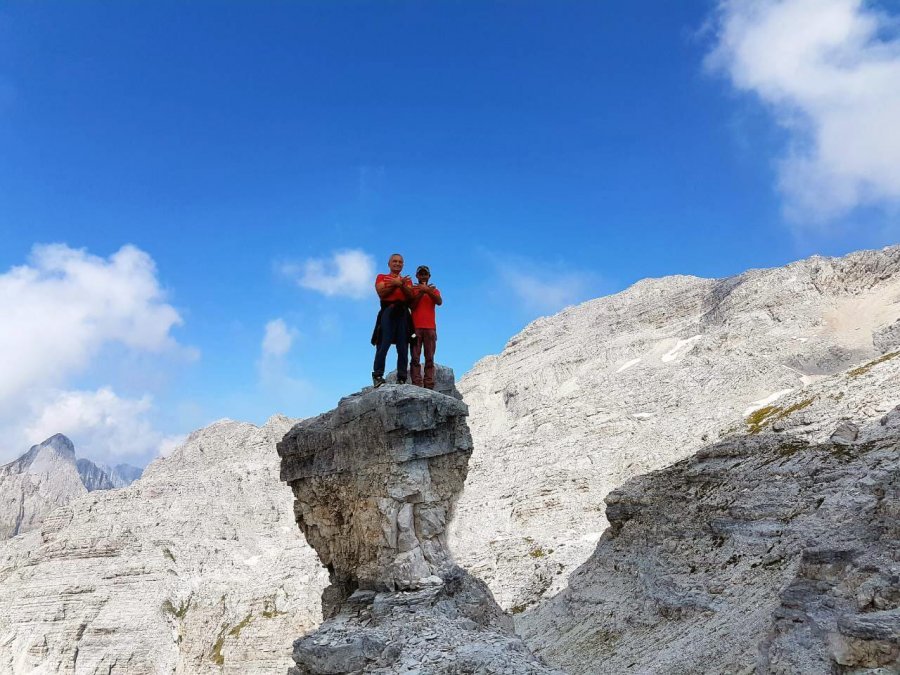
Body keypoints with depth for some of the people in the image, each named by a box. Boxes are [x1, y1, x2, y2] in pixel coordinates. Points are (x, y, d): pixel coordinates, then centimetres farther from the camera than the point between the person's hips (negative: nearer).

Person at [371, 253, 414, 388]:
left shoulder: (407, 280, 24)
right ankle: (377, 376, -15)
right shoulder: (382, 277, 18)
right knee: (383, 345, -12)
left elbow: (411, 296, 6)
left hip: (403, 313, 3)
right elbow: (381, 293, -1)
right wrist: (396, 284, -3)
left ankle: (401, 378, -5)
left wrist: (401, 285, -7)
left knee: (403, 348, -3)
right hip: (388, 311, -3)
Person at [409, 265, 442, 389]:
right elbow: (411, 305, 0)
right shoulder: (413, 289, 15)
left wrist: (427, 291, -13)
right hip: (415, 327, -1)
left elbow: (440, 302, -2)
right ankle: (416, 386, -16)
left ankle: (429, 387, -12)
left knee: (430, 359, -7)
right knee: (415, 358, -10)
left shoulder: (434, 290, 18)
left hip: (430, 327, 1)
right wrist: (422, 292, -6)